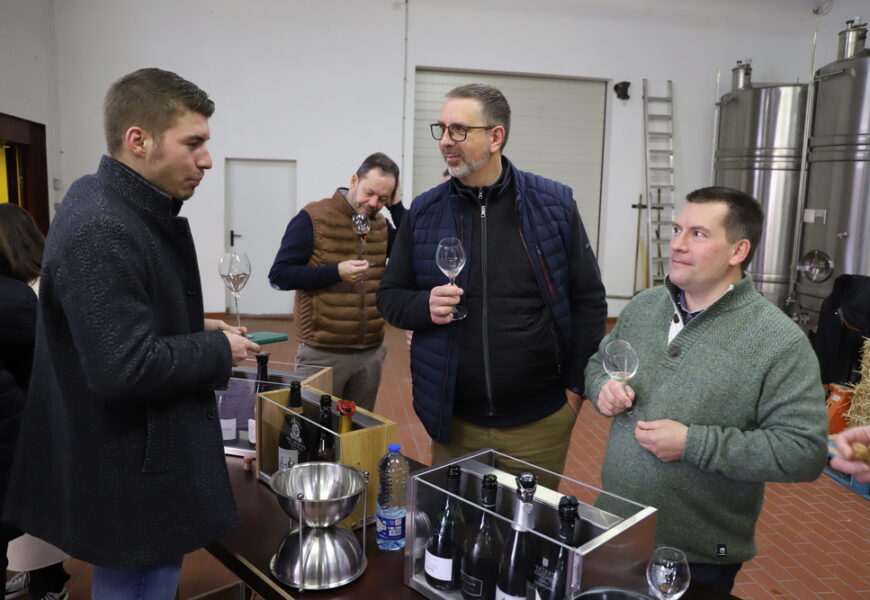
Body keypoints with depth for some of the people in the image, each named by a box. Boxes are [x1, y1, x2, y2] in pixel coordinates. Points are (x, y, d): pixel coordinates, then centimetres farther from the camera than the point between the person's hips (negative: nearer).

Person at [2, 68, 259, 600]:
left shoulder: (124, 208, 7)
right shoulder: (101, 231, -26)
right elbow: (125, 368, -30)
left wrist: (195, 328, 6)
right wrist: (218, 351, -16)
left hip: (138, 459, 10)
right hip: (131, 476, -10)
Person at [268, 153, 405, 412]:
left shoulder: (382, 224, 8)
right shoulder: (313, 218, -8)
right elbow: (278, 275, -11)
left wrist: (397, 207, -6)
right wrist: (336, 272, -21)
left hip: (371, 352, 5)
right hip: (322, 353, -5)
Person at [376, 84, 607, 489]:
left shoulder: (553, 205, -4)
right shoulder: (424, 212, 0)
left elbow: (588, 300, 1)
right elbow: (391, 296, 7)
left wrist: (576, 385, 0)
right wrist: (426, 305, -15)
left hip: (540, 421, -1)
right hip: (453, 420, 2)